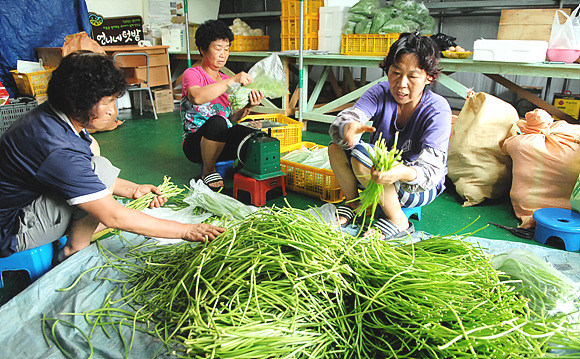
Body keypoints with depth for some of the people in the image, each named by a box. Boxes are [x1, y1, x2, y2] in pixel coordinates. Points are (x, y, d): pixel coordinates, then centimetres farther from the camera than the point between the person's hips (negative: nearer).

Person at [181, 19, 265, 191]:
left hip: (222, 142, 4)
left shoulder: (225, 80, 15)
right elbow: (197, 97, -31)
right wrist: (232, 80, -30)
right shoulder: (192, 74, -5)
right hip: (195, 143, -4)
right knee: (217, 121, -38)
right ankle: (208, 171, -13)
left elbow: (232, 118, 7)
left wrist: (248, 106, -13)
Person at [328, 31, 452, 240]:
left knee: (361, 155, -29)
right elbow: (342, 120, -26)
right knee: (336, 148, -19)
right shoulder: (381, 93, -11)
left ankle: (398, 221, -11)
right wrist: (348, 127, -52)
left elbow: (431, 170, -32)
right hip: (382, 172, 5)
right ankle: (353, 203, 6)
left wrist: (401, 173, -55)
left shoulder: (437, 110, -22)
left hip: (422, 187, -4)